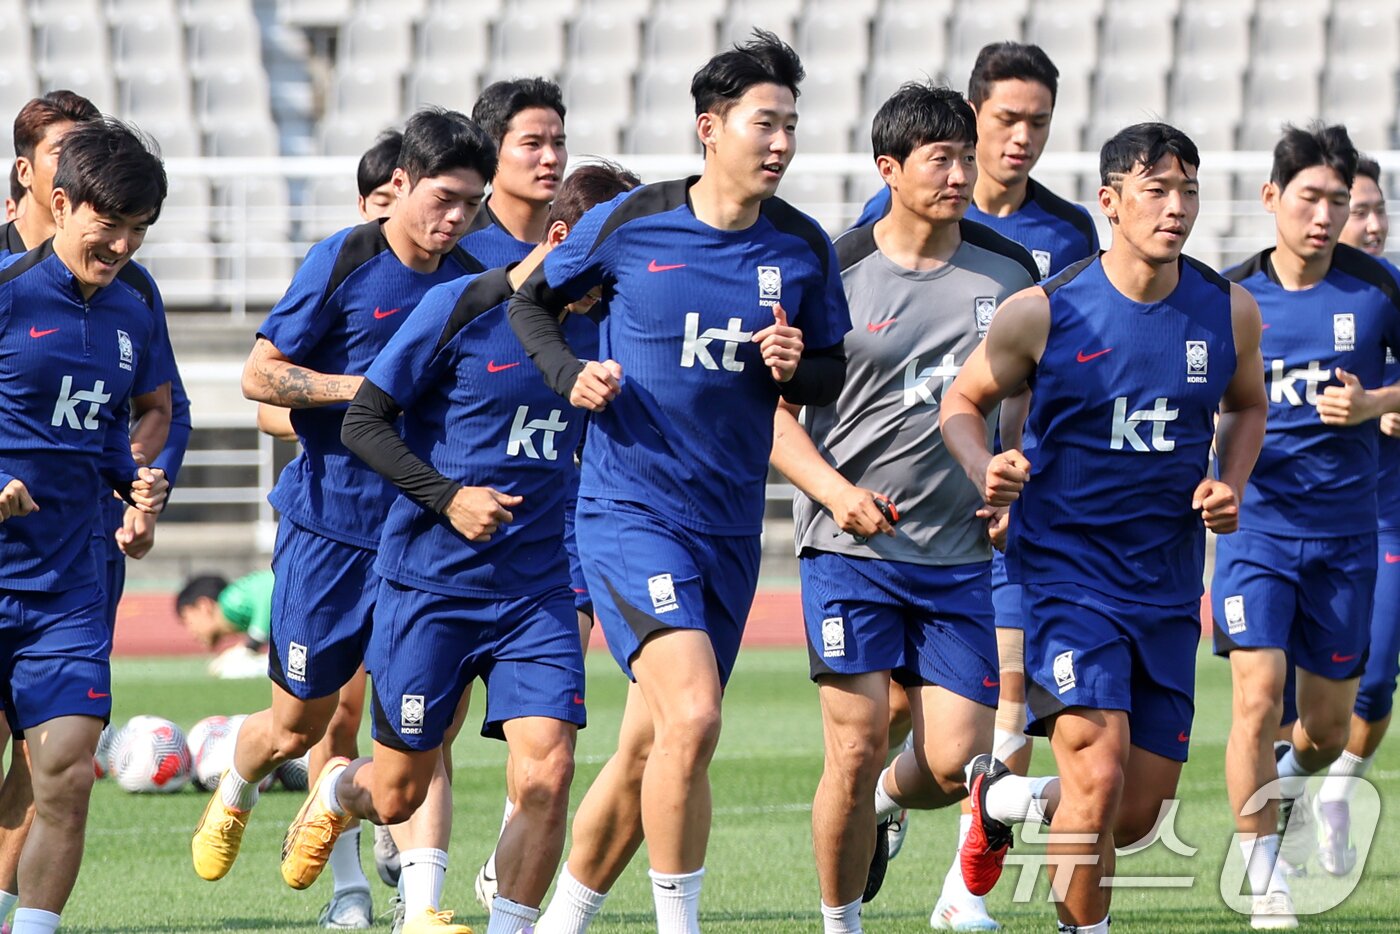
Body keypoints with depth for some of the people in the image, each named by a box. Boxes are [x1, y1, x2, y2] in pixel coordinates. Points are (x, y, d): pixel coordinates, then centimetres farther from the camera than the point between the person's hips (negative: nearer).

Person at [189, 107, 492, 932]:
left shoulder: (473, 279, 4)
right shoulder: (344, 262, -9)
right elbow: (260, 374, -7)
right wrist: (367, 388, -18)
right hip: (330, 519, -3)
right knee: (299, 725, 8)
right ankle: (235, 796, 39)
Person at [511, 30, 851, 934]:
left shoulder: (804, 249, 2)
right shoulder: (627, 224, -6)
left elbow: (835, 375, 13)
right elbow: (532, 302, 10)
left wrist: (798, 369, -10)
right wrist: (571, 374, -8)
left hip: (731, 528, 5)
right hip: (630, 512, -4)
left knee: (647, 755, 11)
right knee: (692, 717, -23)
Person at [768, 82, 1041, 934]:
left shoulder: (1010, 270, 5)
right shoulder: (835, 274, -5)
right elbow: (771, 411, -1)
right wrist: (837, 492, -16)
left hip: (965, 553, 3)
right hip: (851, 546, -3)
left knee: (954, 764, -3)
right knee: (857, 750, -9)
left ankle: (886, 802, 32)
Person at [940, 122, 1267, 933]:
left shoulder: (1229, 312, 0)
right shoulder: (1042, 313, -10)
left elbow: (1247, 407, 19)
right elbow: (964, 401, 4)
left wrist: (1230, 484, 0)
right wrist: (986, 470, -17)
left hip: (1168, 585, 4)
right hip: (1066, 569, -4)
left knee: (1139, 816, 8)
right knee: (1099, 774, -21)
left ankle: (1005, 800, 38)